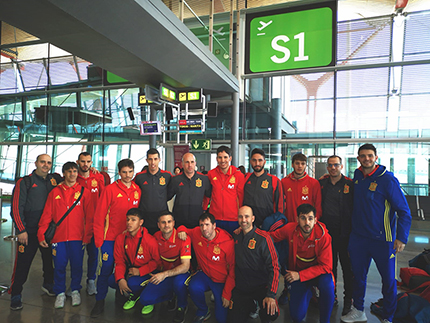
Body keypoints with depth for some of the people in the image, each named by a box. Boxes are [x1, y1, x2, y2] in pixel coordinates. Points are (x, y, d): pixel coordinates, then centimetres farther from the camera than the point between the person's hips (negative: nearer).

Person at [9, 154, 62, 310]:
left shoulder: (55, 179, 8)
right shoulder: (25, 182, -3)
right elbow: (16, 208, -6)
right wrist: (21, 230, -11)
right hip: (29, 231, -4)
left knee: (49, 259, 16)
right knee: (23, 263, 2)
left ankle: (48, 284, 37)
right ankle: (15, 295, 20)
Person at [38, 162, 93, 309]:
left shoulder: (84, 192, 3)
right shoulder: (55, 192, 7)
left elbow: (89, 216, 1)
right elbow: (47, 214, 5)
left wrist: (87, 236, -4)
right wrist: (41, 234, -1)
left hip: (77, 237, -1)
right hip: (59, 236, 1)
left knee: (77, 265, 6)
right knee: (59, 266, 6)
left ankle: (75, 291, 26)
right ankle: (60, 293, 24)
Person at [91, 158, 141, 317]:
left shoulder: (137, 190, 3)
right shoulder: (110, 189, -8)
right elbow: (99, 215, -8)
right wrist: (98, 239, -10)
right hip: (110, 237, -3)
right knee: (106, 268, -1)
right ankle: (100, 301, 16)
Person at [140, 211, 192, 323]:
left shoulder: (183, 238, -21)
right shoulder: (156, 236, -5)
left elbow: (185, 266, -27)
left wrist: (165, 274, -36)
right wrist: (160, 269, 1)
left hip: (180, 274, -4)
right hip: (163, 274, 4)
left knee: (179, 282, -39)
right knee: (145, 299, -14)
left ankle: (182, 306, -4)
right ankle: (170, 296, 16)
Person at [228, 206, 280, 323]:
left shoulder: (263, 238, -13)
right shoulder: (235, 236, 2)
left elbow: (274, 267, -15)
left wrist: (271, 295, -23)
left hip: (261, 287, -4)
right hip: (240, 288, 4)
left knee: (272, 313, -28)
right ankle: (250, 305, 28)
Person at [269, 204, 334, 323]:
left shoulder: (323, 236, -22)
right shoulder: (290, 229, -17)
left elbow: (326, 266, -19)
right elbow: (271, 236, -2)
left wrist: (300, 275, -26)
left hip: (318, 272, -1)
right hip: (297, 273, 2)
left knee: (327, 284, -37)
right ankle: (308, 292, 25)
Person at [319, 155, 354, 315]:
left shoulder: (350, 184, -5)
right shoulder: (321, 183, 6)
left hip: (344, 232, -3)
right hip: (326, 231, 3)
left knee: (347, 266, 7)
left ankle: (348, 300, 21)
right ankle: (331, 296, 28)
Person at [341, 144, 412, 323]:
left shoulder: (387, 179, -13)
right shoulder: (357, 175, 4)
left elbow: (404, 211, -12)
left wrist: (401, 238, -18)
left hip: (382, 239, -5)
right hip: (358, 237, 5)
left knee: (388, 279, 8)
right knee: (358, 275, 14)